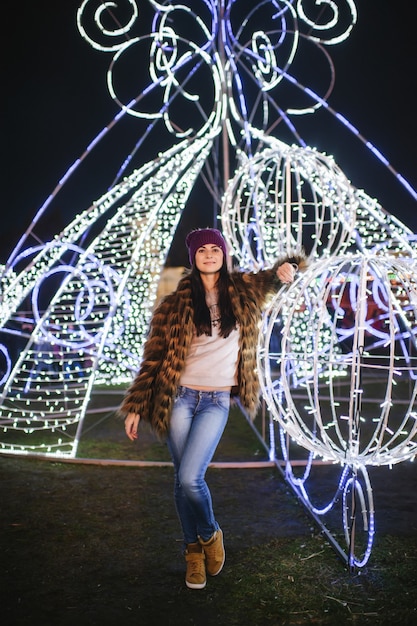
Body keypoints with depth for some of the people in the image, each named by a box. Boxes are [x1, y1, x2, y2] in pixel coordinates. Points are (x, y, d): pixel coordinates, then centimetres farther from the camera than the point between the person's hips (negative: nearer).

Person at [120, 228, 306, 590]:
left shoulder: (241, 290, 4)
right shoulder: (177, 303, 0)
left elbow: (276, 275, 19)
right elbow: (154, 356, 3)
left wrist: (288, 267, -7)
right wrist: (135, 408, 1)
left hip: (216, 401, -1)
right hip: (180, 397, 1)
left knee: (190, 478, -14)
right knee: (183, 480, 6)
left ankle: (210, 534, 16)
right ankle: (194, 550, 27)